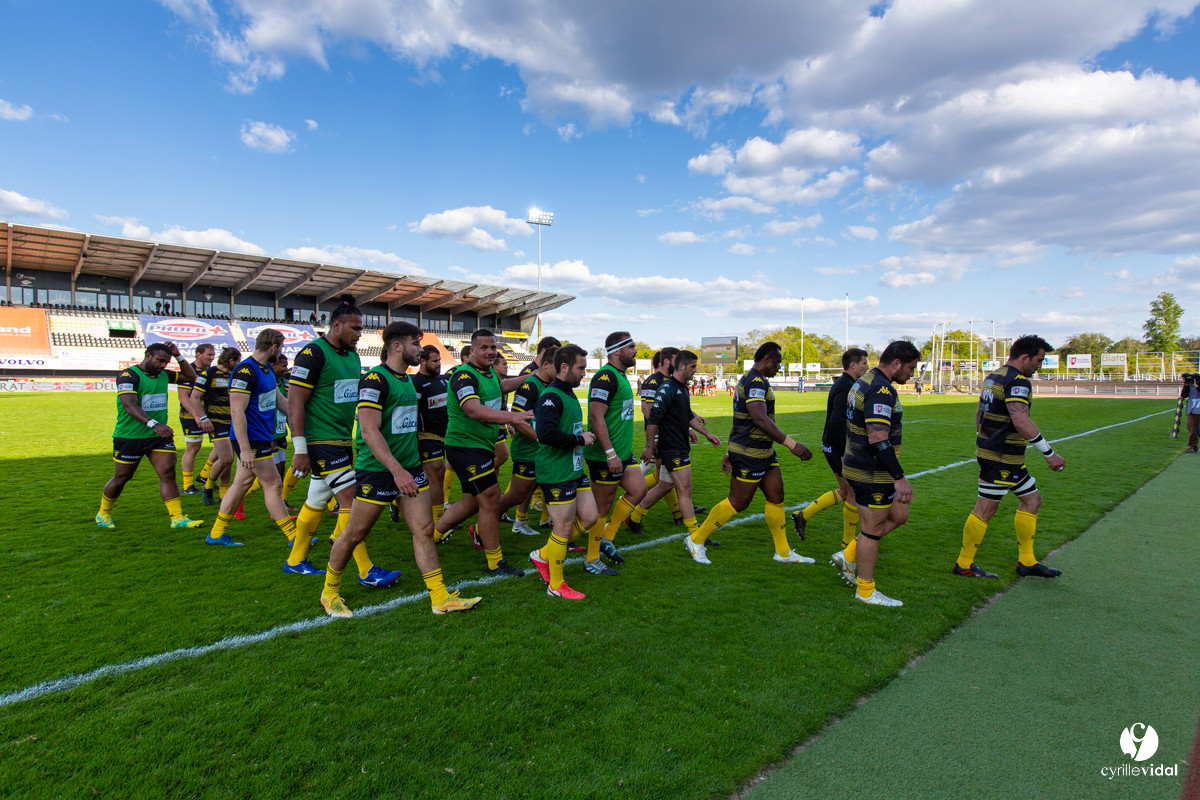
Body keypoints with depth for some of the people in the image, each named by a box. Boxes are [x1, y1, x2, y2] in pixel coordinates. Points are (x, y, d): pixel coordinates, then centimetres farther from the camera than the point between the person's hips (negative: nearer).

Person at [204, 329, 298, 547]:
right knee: (273, 484, -3)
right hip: (251, 439, -9)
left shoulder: (267, 369, 11)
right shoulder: (245, 371, -19)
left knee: (242, 483, 15)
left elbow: (281, 401, 19)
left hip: (262, 438, 10)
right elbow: (237, 411, -23)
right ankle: (293, 537, 6)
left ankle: (216, 533, 27)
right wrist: (245, 449, -26)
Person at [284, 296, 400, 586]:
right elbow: (294, 402, -15)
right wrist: (300, 450, -18)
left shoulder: (352, 356, 12)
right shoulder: (313, 353, -13)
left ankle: (296, 561, 31)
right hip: (322, 441, -8)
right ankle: (366, 571, -4)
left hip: (344, 441, 8)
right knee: (350, 499, -10)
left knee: (317, 501, 16)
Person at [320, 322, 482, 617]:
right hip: (377, 470, -7)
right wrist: (397, 470, -31)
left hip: (410, 467, 8)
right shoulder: (375, 379, -16)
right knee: (355, 534, 7)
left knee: (424, 529, 3)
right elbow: (369, 430, -25)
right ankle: (329, 592, 30)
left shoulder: (408, 379, 11)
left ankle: (441, 598, 8)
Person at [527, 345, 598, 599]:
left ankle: (543, 555, 27)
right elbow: (547, 434, -30)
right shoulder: (551, 396, -18)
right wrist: (580, 439, -18)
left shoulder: (569, 394, 14)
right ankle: (556, 586, 19)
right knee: (564, 528, 1)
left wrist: (583, 437, 8)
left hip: (575, 470, 10)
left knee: (589, 518, 12)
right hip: (557, 474, -10)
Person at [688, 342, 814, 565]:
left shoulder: (749, 379, 17)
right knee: (737, 503, -1)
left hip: (764, 453, 10)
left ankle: (784, 552, 21)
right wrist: (791, 444, -31)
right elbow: (761, 419, -29)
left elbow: (740, 420, 20)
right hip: (750, 454, -10)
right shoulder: (756, 381, -18)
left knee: (776, 496, 11)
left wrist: (730, 451, 23)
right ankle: (696, 540, 12)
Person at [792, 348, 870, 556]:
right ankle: (848, 542, 15)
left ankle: (803, 515, 17)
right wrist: (846, 452, -24)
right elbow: (837, 422, -27)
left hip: (832, 446, 10)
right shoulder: (846, 387, -19)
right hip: (839, 448, -10)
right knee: (855, 493, 2)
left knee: (845, 492, 18)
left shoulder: (842, 384, 14)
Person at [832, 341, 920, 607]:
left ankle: (848, 557, 23)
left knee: (898, 515, 19)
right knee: (873, 530, 2)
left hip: (858, 464, 10)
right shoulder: (881, 390, -21)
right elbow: (878, 438, -28)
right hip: (872, 474, -10)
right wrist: (900, 478, -25)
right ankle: (866, 591, 17)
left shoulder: (864, 383, 12)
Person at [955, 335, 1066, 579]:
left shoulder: (993, 377, 13)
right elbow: (1021, 422, -27)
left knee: (1032, 499, 17)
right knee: (985, 509, -2)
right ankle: (964, 564, 8)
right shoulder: (1017, 381, -17)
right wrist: (1049, 453, -21)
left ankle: (1027, 561, 23)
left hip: (989, 451, 10)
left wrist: (984, 443, 25)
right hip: (1002, 458, -10)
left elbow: (979, 414, 21)